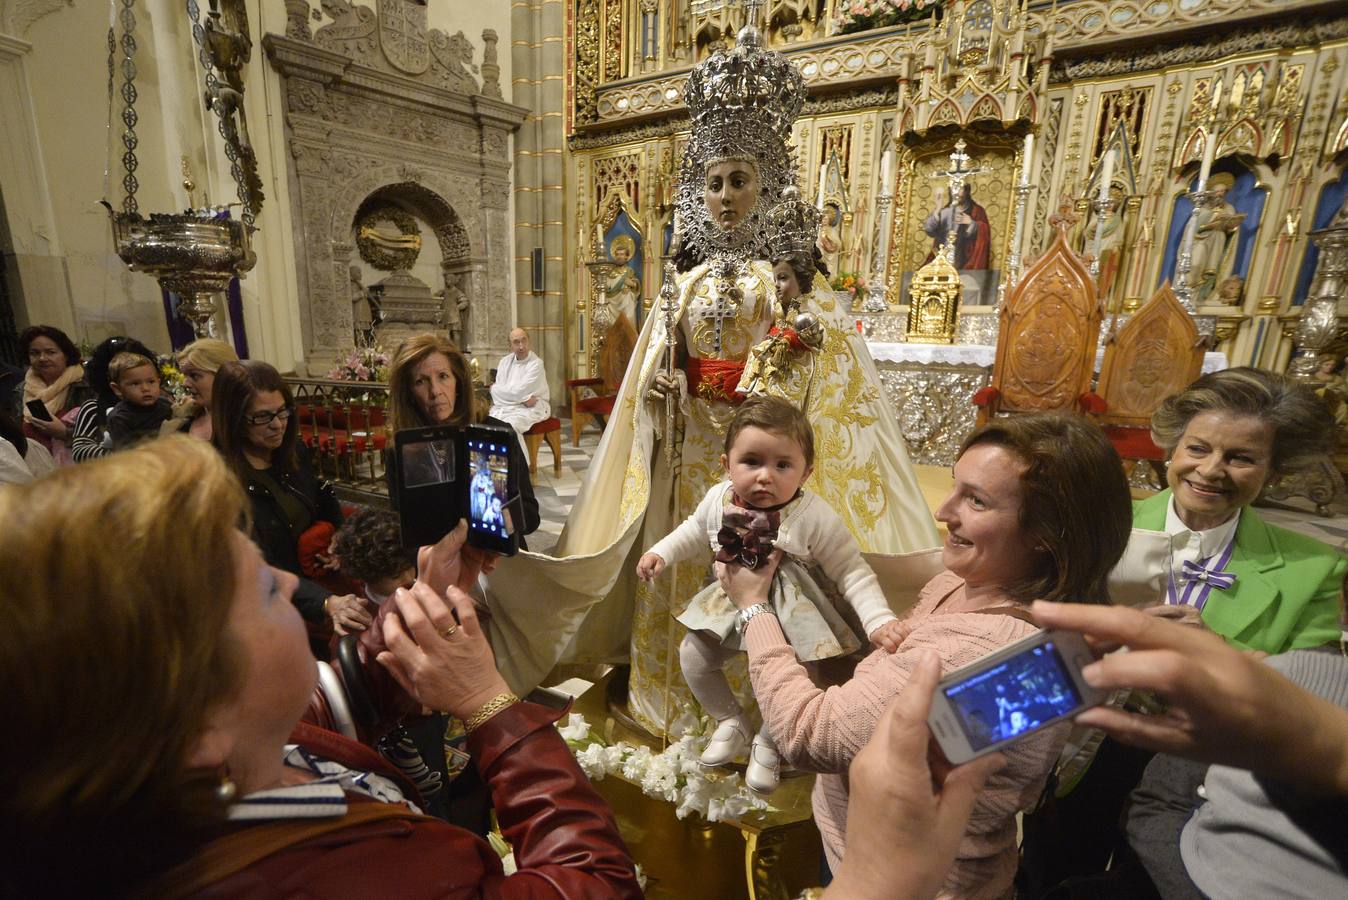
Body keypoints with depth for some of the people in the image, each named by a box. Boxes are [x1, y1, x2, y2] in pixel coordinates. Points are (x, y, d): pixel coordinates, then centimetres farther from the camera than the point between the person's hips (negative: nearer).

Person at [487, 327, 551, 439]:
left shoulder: (536, 363, -8)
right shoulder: (505, 361, 12)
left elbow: (518, 391, -13)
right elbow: (497, 391, 2)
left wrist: (496, 388, 3)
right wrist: (524, 398, -13)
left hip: (532, 408, -5)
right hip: (504, 407, 5)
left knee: (509, 426, -34)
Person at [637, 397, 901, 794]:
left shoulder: (816, 518, -25)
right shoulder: (718, 499, -13)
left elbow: (852, 573, -18)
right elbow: (694, 530, 10)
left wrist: (878, 620, -30)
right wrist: (659, 552, 1)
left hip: (791, 616, -4)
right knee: (692, 656, 3)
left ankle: (768, 742, 24)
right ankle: (731, 721, 31)